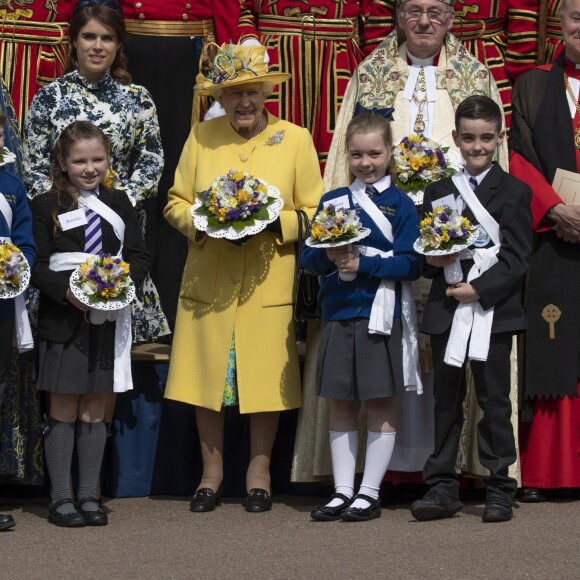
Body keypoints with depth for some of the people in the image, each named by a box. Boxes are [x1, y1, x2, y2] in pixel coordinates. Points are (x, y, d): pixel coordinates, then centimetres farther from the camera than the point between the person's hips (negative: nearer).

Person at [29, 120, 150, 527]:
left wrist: (124, 280, -13)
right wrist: (66, 291, -22)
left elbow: (140, 257, 8)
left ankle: (89, 495, 15)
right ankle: (61, 497, 8)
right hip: (63, 320, -3)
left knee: (95, 410, 8)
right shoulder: (46, 206, -1)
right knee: (64, 410, 1)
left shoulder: (119, 204, 10)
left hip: (108, 320, 3)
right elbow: (37, 266, -6)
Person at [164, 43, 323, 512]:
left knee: (266, 380, 2)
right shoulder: (201, 137, 7)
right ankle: (212, 471, 19)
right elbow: (176, 204, 9)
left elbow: (314, 214, 3)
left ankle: (259, 471, 17)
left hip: (269, 284, -1)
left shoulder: (296, 140, 3)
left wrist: (276, 221, -15)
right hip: (208, 283, 1)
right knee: (207, 376, 4)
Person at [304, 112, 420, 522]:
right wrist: (330, 257, -14)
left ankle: (370, 492, 8)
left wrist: (363, 264, -17)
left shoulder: (400, 205, 0)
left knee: (380, 404, 1)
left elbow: (410, 264, -8)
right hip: (338, 314, 4)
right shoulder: (332, 201, 10)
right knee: (341, 404, 8)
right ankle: (343, 491, 15)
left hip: (380, 315, -4)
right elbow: (309, 257, 7)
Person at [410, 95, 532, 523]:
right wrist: (433, 261, -8)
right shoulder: (439, 192, 13)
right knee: (446, 401, 7)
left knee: (494, 400, 0)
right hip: (446, 311, 4)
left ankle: (500, 489, 7)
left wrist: (480, 288, -17)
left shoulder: (514, 192, 0)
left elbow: (517, 258, -7)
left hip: (494, 310, -4)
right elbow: (424, 254, 15)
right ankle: (442, 487, 12)